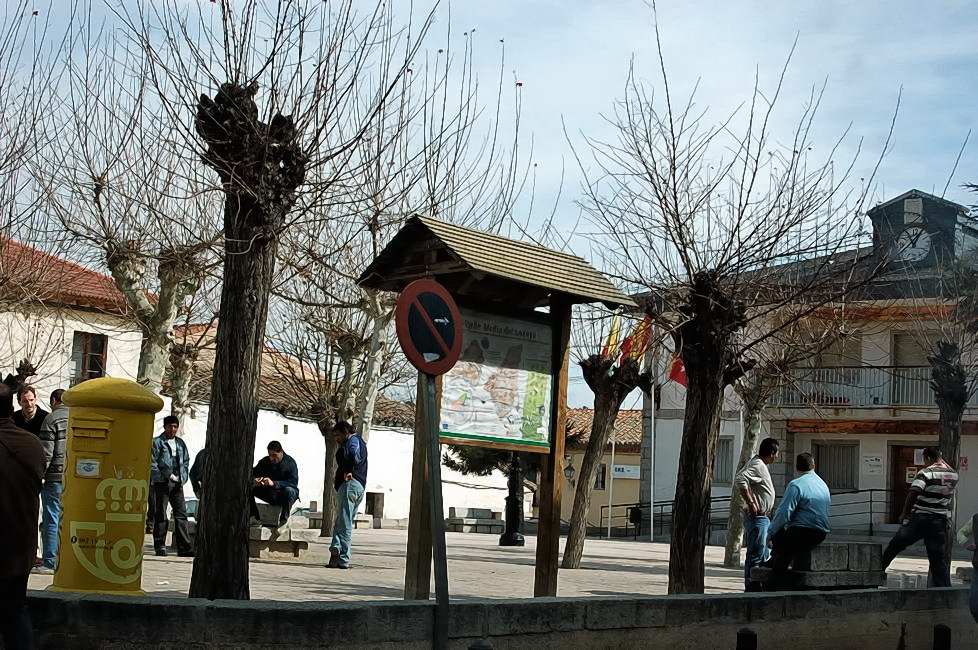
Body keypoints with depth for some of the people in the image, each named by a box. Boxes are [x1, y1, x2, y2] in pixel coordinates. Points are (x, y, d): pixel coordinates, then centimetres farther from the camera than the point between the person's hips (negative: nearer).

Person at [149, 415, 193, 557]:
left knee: (181, 514, 1)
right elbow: (152, 463, -6)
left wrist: (183, 477, 4)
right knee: (160, 514, -1)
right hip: (161, 483, -5)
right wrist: (164, 477, -14)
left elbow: (186, 461, 19)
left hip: (177, 483, 5)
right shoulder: (157, 442, 0)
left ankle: (184, 548, 1)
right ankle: (160, 547, 4)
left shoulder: (180, 443, 17)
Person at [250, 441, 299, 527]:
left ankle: (283, 521, -31)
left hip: (283, 496, -5)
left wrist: (274, 483, -39)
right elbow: (253, 474, -1)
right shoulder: (264, 462, 2)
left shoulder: (290, 462, -13)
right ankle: (255, 519, -16)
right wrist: (255, 480, -28)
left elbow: (294, 482, -26)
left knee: (289, 490, -39)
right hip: (268, 493, 5)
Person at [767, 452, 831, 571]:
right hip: (821, 535, 8)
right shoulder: (824, 485, 15)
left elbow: (784, 513, -16)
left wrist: (771, 533, -4)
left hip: (801, 534, -8)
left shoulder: (796, 485, -11)